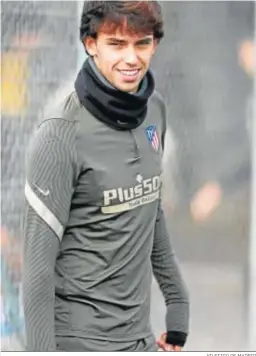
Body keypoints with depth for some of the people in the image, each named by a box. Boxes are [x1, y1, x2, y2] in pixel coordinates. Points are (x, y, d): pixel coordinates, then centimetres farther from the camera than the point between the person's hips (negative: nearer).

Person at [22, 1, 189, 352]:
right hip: (81, 339, -7)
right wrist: (41, 350, -17)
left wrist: (177, 299, 19)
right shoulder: (62, 134, -17)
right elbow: (39, 262, -16)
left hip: (140, 335, 7)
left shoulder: (154, 109, 4)